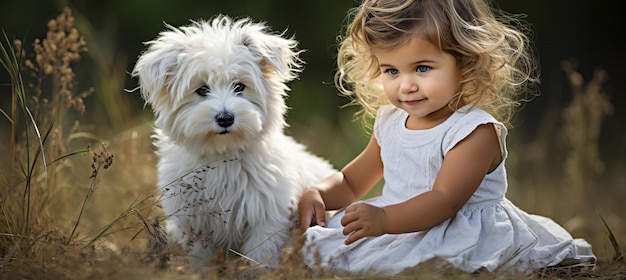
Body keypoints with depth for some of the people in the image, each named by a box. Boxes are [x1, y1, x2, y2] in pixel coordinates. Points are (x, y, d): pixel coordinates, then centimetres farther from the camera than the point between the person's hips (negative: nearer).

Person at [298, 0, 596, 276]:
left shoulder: (475, 131, -15)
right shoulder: (389, 122, 9)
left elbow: (445, 201, -25)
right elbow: (352, 182, 19)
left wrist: (384, 219, -39)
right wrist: (317, 193, -3)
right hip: (397, 225, 6)